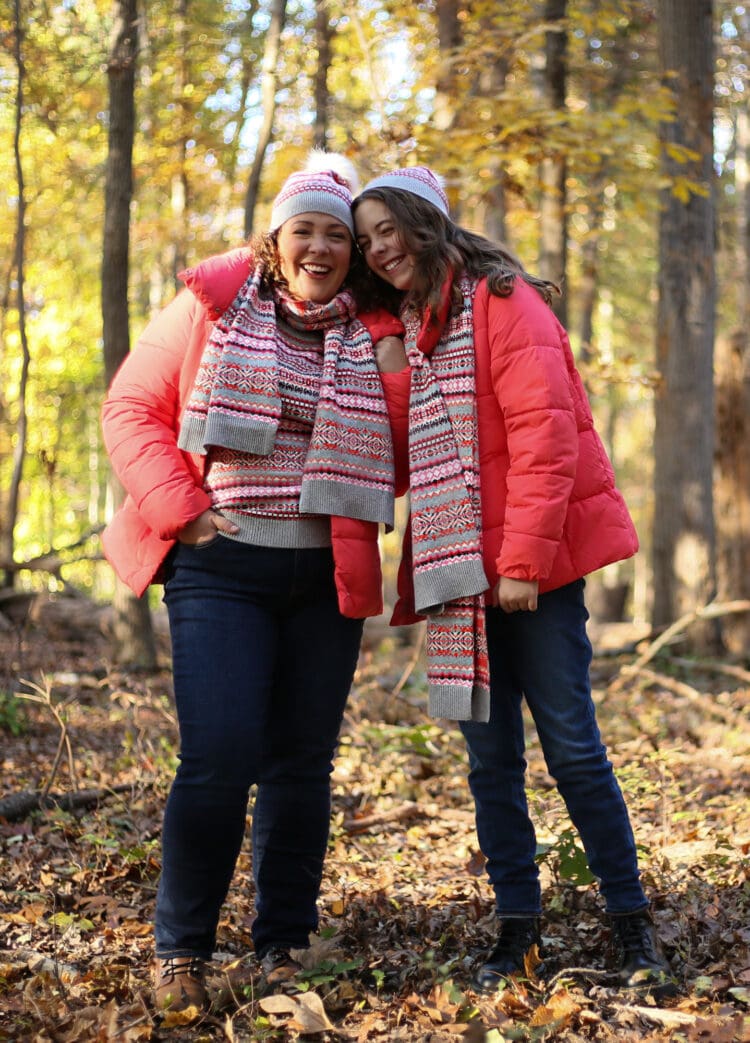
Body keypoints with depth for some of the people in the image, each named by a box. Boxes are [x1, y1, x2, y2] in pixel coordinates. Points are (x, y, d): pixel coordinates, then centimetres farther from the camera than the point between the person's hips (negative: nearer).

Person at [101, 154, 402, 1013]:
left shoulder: (371, 335, 8)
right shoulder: (213, 306, 1)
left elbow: (396, 457, 17)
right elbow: (132, 407, 1)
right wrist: (180, 510, -8)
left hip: (326, 579, 3)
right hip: (221, 569, -3)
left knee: (302, 762, 8)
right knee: (218, 758, -11)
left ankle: (284, 944, 23)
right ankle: (181, 948, 8)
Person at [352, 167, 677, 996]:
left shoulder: (501, 301, -7)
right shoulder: (402, 330, 16)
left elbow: (543, 432, -16)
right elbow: (406, 460, 15)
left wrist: (525, 559, -20)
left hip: (531, 565, -7)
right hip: (457, 570, 7)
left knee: (570, 744, -3)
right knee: (490, 755, 7)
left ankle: (633, 925, 9)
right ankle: (517, 927, 15)